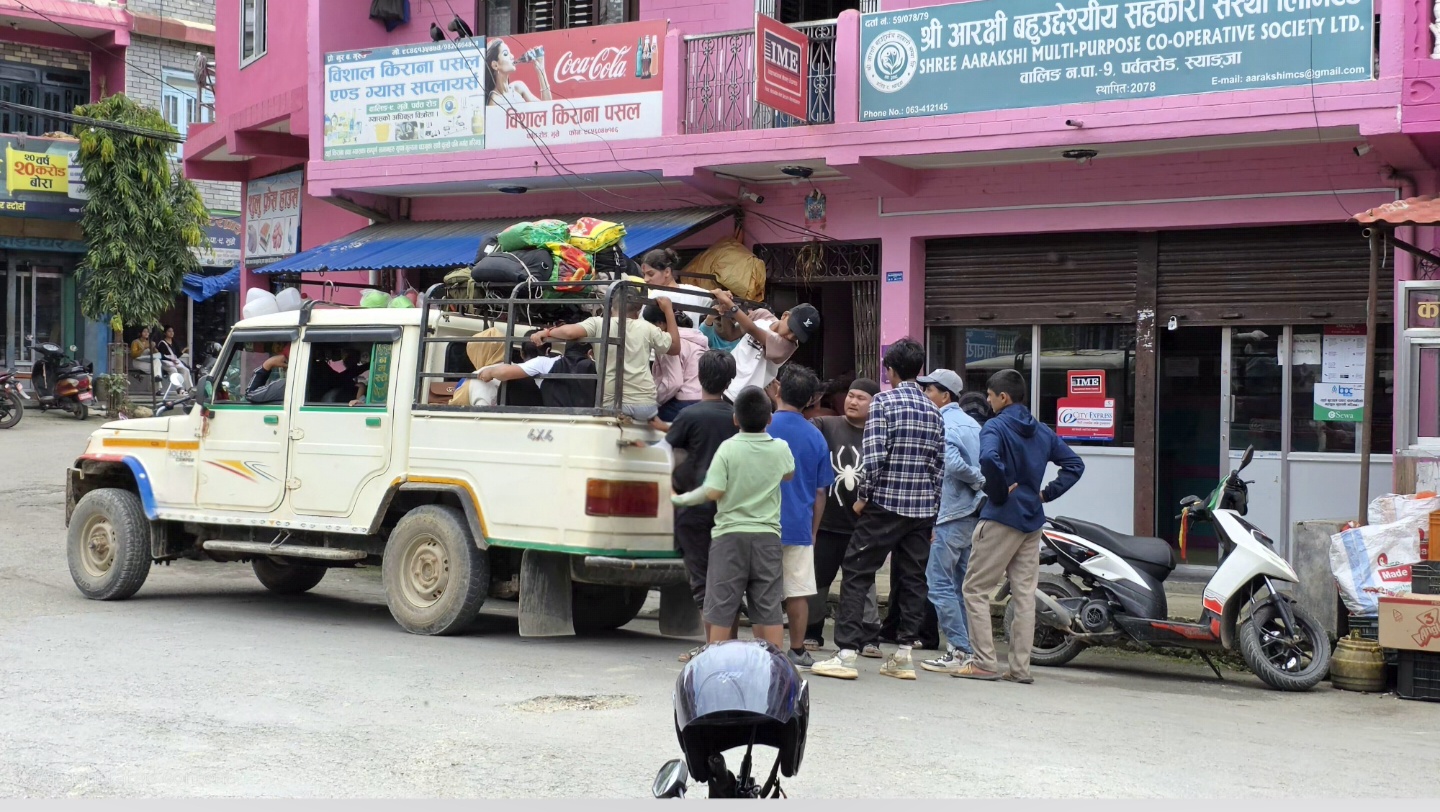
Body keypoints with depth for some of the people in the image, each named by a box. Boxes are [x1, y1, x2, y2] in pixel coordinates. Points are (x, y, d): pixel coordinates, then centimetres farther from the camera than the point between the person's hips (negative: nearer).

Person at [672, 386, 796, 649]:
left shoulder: (728, 448, -10)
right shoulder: (781, 449, 1)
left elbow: (713, 492, -14)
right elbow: (789, 474, 22)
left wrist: (682, 499, 1)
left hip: (730, 534, -3)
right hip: (767, 536, 3)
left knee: (721, 607, 4)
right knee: (769, 608, 7)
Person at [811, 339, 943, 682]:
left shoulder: (884, 402, -7)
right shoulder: (933, 411, 10)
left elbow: (874, 457, -16)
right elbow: (939, 466, 10)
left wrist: (863, 497, -4)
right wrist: (932, 512, 16)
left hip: (886, 505, -6)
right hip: (923, 508, 6)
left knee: (856, 575, -1)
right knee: (912, 579, 10)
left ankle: (846, 654, -5)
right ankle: (903, 655, 10)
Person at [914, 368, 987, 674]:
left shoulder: (943, 425, -12)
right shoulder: (972, 424, 15)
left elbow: (952, 463, -27)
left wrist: (979, 480, -14)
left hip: (952, 514, -9)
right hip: (974, 512, 9)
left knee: (939, 583, -5)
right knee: (962, 584, 12)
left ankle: (958, 650, -7)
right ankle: (969, 648, 14)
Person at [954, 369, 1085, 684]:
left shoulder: (995, 426, -10)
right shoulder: (1041, 431, 12)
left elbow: (989, 458, -31)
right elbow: (1074, 464, 13)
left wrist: (999, 492, -17)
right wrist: (1047, 493, 8)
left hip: (1001, 517, -7)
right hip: (1032, 521, 7)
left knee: (976, 589, 1)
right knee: (1024, 593, 8)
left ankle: (985, 662, -3)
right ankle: (1020, 667, 8)